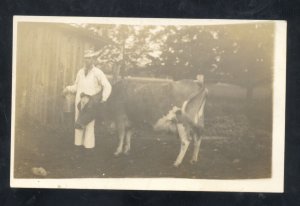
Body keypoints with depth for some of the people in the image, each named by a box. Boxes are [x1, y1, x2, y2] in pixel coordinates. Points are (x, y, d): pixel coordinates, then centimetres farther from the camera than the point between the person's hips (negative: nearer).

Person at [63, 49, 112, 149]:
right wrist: (68, 89, -2)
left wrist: (103, 99, -12)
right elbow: (76, 86, 17)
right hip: (79, 101, 4)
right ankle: (79, 143, 15)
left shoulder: (98, 72, 0)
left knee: (89, 123, -7)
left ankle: (89, 144, -1)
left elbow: (107, 86, -4)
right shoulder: (80, 72, 13)